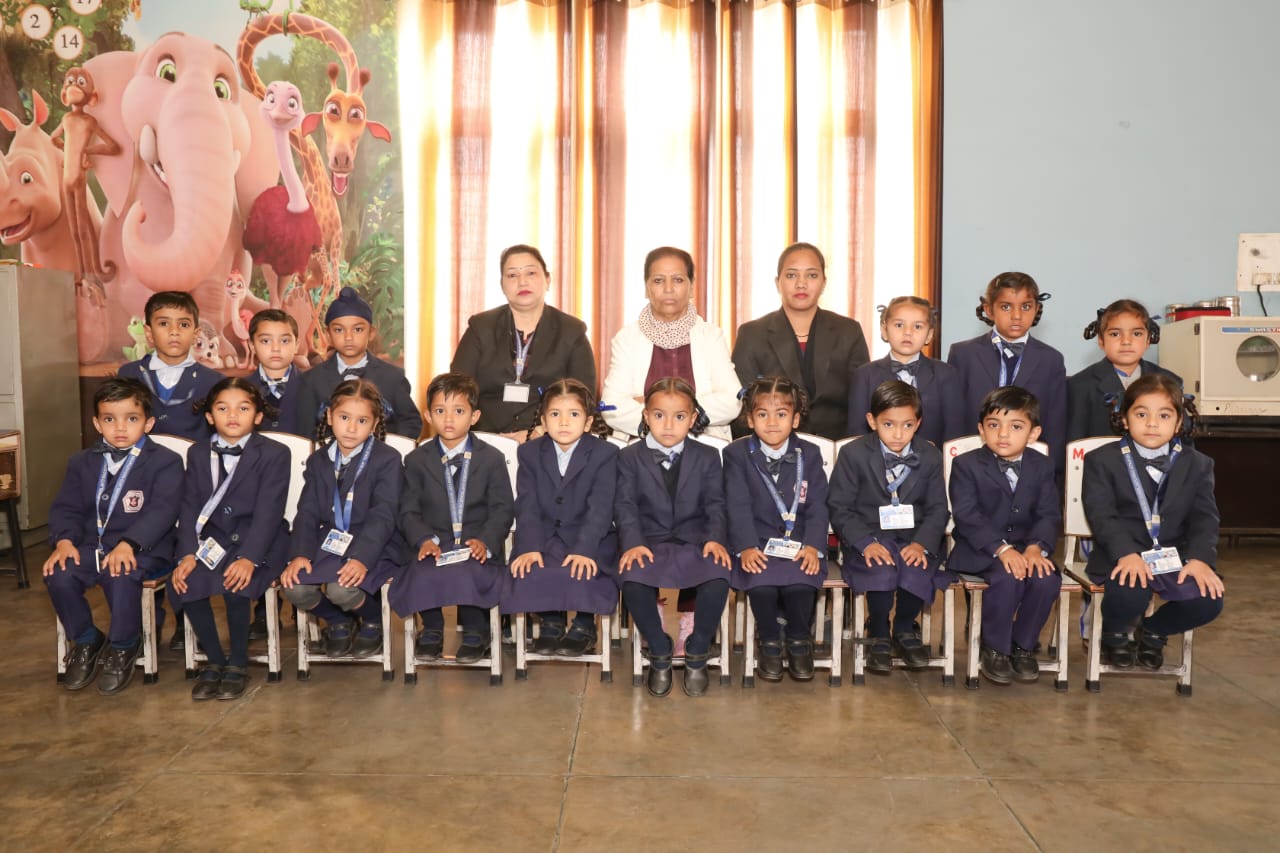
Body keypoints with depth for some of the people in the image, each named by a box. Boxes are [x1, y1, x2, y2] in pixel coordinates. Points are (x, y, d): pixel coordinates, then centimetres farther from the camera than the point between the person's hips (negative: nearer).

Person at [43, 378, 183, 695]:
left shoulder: (165, 461, -2)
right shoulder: (82, 463, 15)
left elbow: (162, 510, -13)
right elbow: (66, 507, 10)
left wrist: (129, 544, -27)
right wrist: (64, 540, -11)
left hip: (143, 550, -5)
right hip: (92, 545, 5)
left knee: (120, 576, -35)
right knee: (58, 574, -23)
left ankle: (123, 646, -6)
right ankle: (85, 640, 4)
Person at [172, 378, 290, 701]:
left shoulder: (275, 454, -4)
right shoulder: (197, 453, 11)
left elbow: (268, 512, -14)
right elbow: (190, 508, 3)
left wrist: (249, 558, -27)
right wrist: (187, 554, -13)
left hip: (259, 542, -4)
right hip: (214, 541, 4)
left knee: (235, 584, -31)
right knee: (186, 582, -23)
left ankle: (238, 664, -6)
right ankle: (214, 661, -1)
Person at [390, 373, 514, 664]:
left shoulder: (492, 458, 7)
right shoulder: (417, 460, 11)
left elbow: (502, 510, 2)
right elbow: (409, 511, 6)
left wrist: (485, 540, -17)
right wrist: (424, 539, -15)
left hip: (477, 547, -1)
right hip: (434, 548, 1)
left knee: (467, 575, -32)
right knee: (423, 575, -31)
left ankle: (475, 631, -1)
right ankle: (432, 629, 1)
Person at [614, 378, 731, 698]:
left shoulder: (707, 457, 11)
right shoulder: (630, 457, 8)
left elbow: (715, 504, 5)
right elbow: (625, 505, -1)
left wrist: (715, 538, -15)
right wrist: (633, 542, -19)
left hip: (695, 541, 1)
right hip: (650, 543, 0)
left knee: (718, 580, -31)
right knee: (632, 582, -33)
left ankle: (697, 653, -3)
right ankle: (660, 653, -5)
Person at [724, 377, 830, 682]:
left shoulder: (809, 454, 8)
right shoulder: (737, 454, 3)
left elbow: (817, 506, 2)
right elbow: (738, 506, -6)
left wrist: (812, 545, -15)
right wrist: (746, 547, -20)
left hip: (799, 544, 1)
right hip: (756, 544, -1)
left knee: (799, 584, -28)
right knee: (760, 585, -30)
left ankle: (799, 641, 1)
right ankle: (770, 642, -2)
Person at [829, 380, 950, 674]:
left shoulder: (930, 456, 6)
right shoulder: (853, 454, -2)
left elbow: (938, 509, 5)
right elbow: (840, 508, -4)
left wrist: (922, 543, -15)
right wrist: (866, 543, -20)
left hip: (914, 539, 2)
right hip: (867, 538, -2)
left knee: (918, 571, -29)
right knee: (883, 571, -33)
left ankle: (905, 630, 4)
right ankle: (879, 635, -4)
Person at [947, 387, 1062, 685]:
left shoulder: (1041, 466, 8)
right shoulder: (966, 464, -4)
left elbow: (1049, 513, -1)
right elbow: (967, 515, -14)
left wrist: (1036, 547, -21)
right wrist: (1002, 548, -27)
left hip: (1027, 548, 4)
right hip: (979, 549, -3)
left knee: (1047, 580, -26)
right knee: (1007, 578, -32)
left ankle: (1023, 645, -1)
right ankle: (994, 649, -10)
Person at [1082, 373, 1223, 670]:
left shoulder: (1197, 465, 10)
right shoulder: (1102, 460, 0)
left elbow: (1204, 518, 2)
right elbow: (1102, 514, -10)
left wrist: (1199, 558, -17)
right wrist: (1126, 554, -27)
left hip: (1174, 555, 4)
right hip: (1122, 555, -3)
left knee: (1207, 601, -22)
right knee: (1130, 595, -33)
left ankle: (1153, 631, 13)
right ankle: (1114, 634, 7)